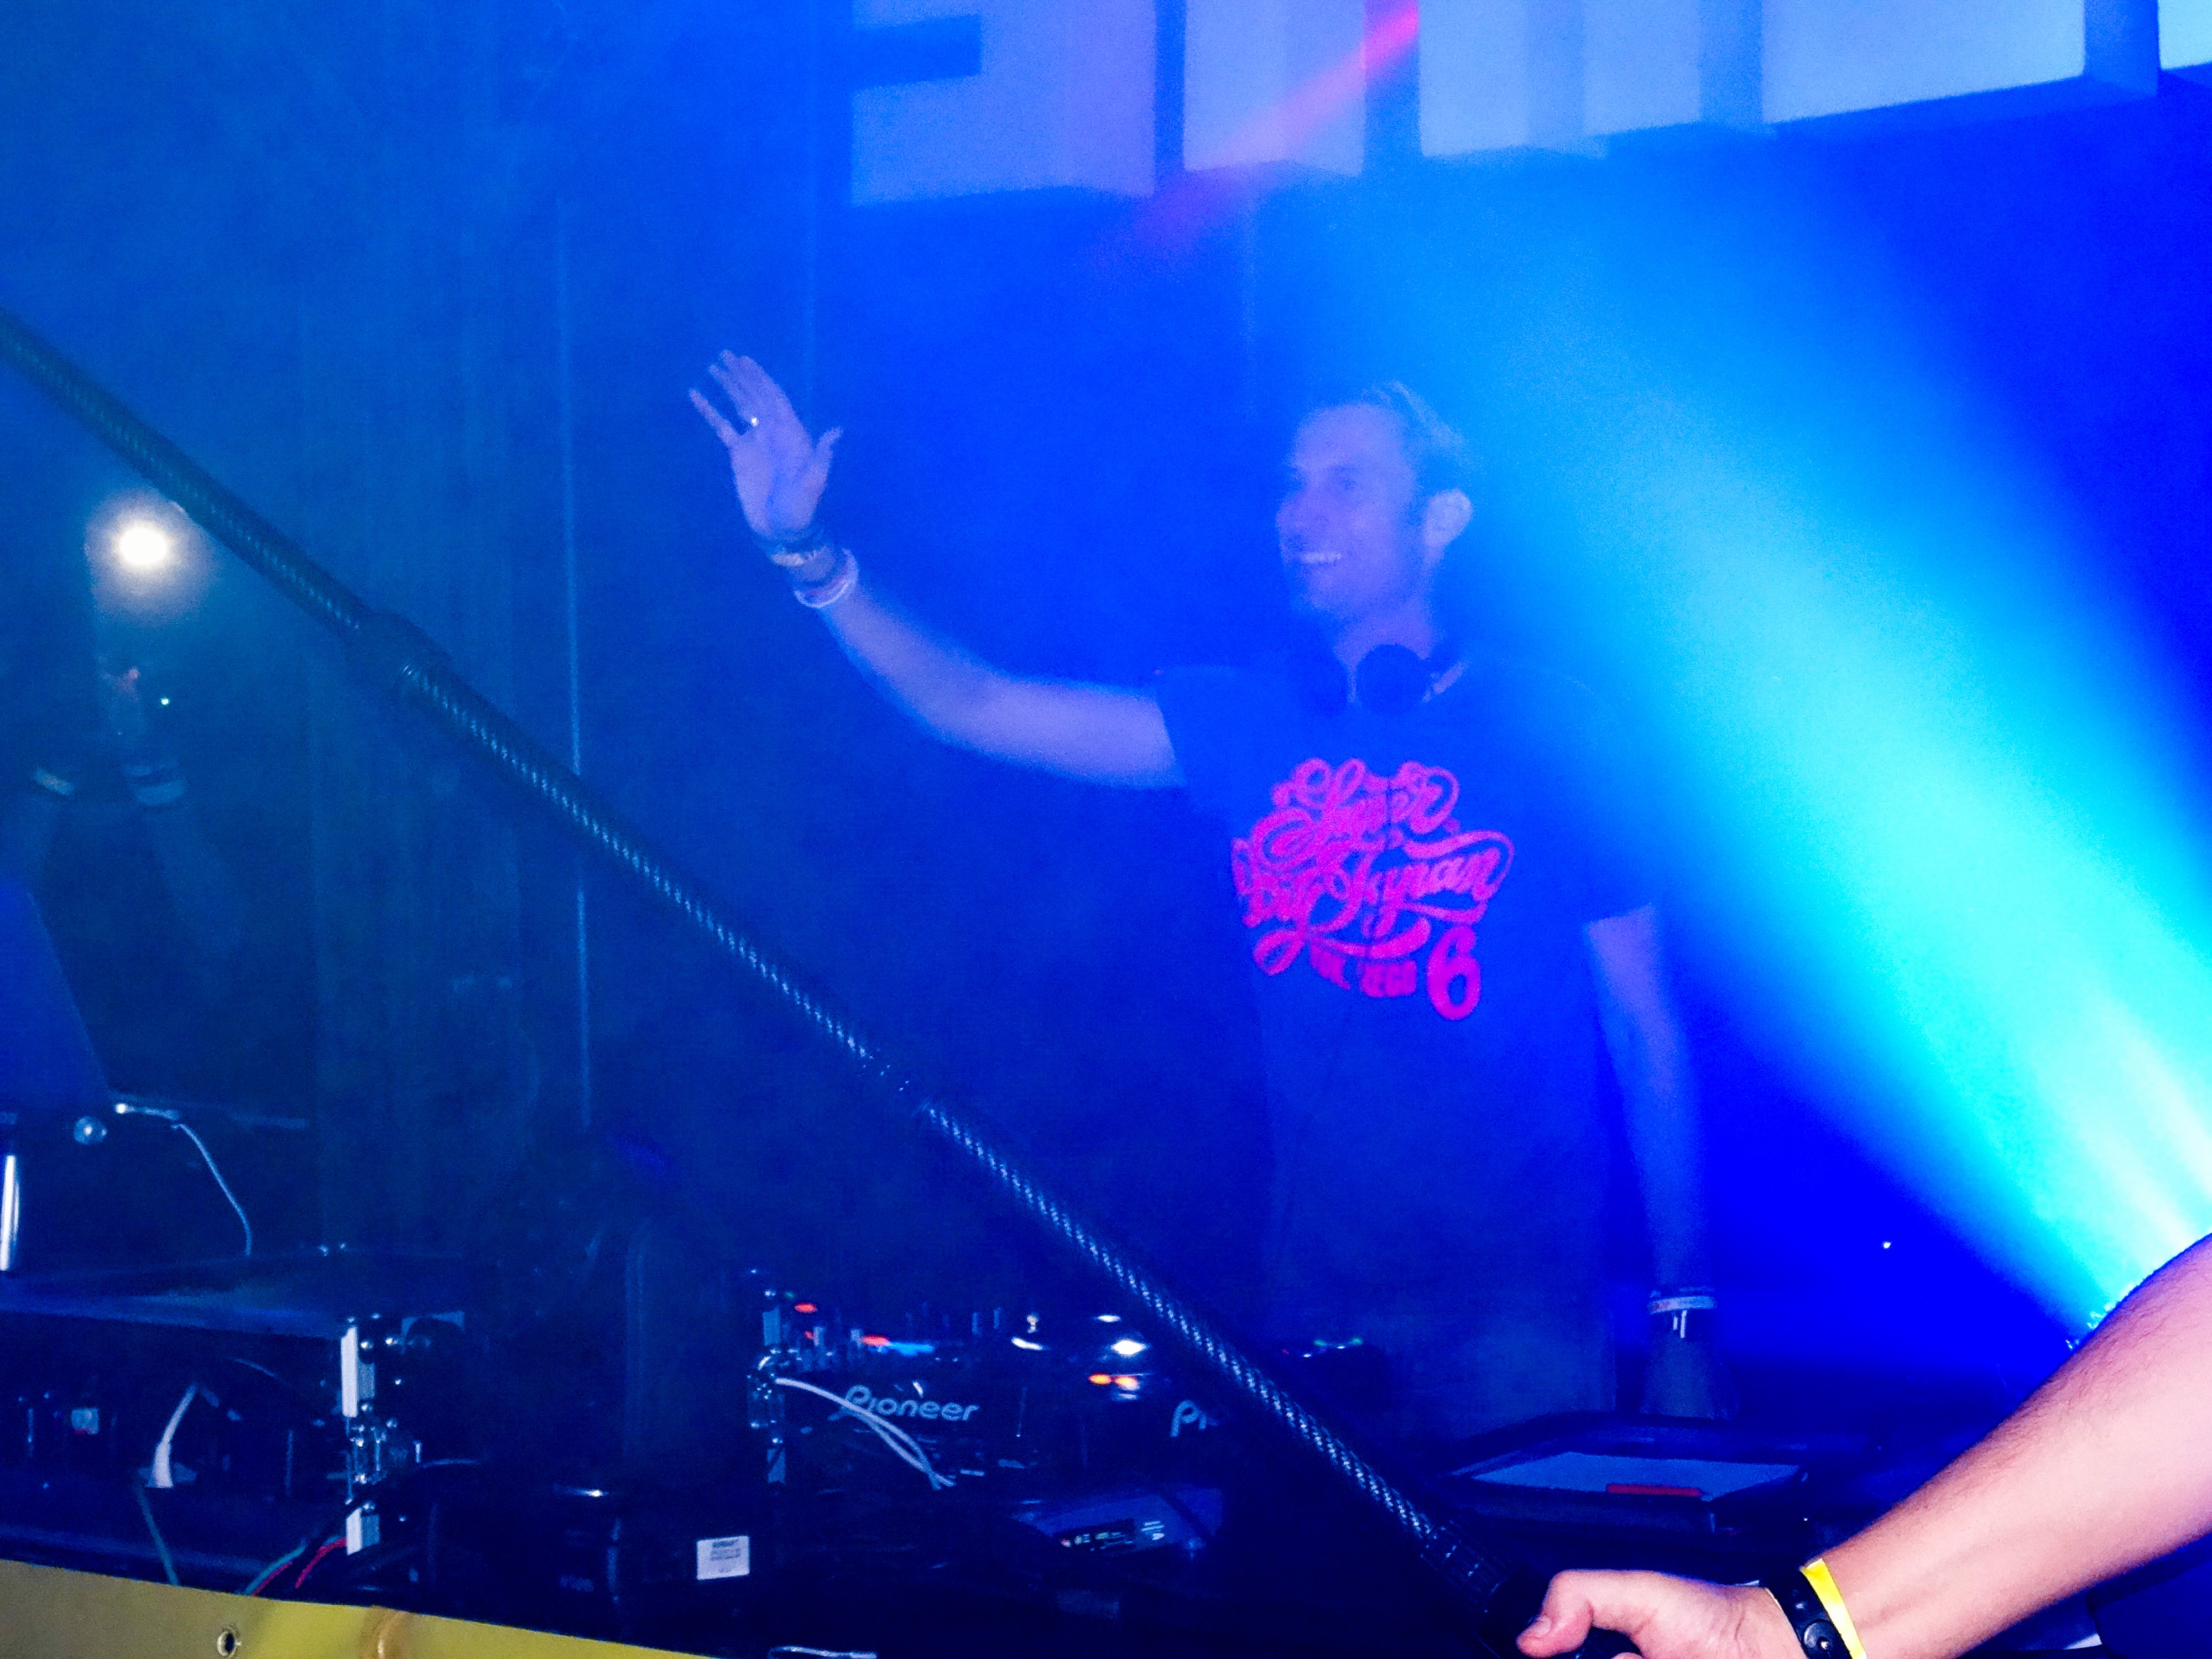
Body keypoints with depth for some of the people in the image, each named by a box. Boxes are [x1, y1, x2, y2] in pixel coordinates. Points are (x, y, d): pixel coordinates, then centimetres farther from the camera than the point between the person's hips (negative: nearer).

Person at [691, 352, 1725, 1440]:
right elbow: (973, 707, 0)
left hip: (1514, 1311, -3)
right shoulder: (1247, 725, 6)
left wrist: (1683, 1311, -5)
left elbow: (1646, 1028, -3)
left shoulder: (1549, 733, -4)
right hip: (1315, 1306, 4)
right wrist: (803, 553, -13)